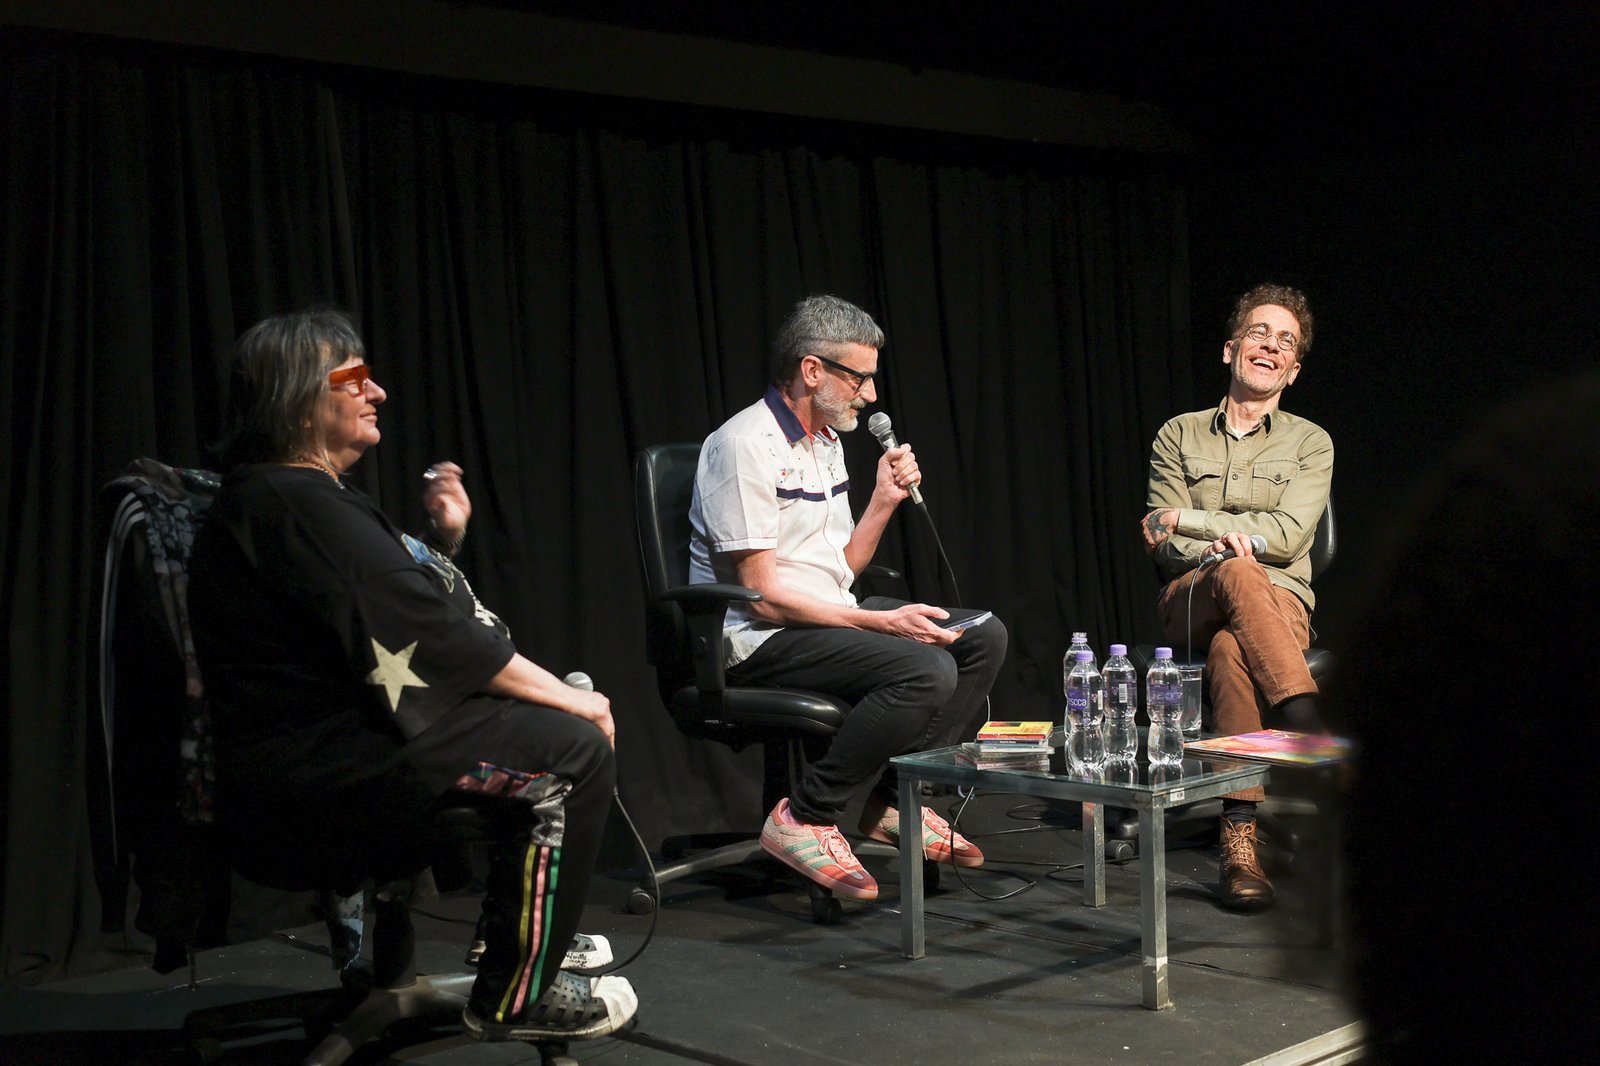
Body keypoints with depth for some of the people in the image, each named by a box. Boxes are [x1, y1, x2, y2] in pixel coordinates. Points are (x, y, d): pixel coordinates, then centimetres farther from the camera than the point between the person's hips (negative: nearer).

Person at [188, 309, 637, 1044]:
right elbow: (430, 638, -21)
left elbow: (395, 620, 25)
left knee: (554, 720, 22)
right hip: (318, 771, -12)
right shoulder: (298, 506, -18)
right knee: (573, 751, -19)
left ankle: (530, 933, 29)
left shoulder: (289, 495, 18)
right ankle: (514, 1000, -11)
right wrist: (571, 700, -13)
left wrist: (441, 543, 8)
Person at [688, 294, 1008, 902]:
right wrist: (882, 622, -21)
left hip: (828, 616, 10)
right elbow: (761, 594, -20)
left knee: (983, 636, 2)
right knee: (925, 669, -28)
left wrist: (885, 500, 3)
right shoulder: (745, 445, -16)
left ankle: (894, 801, 7)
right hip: (757, 639, -10)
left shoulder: (825, 442, 15)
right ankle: (804, 818, -16)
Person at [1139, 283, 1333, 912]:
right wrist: (1223, 544, -17)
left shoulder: (1310, 444, 12)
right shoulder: (1180, 436, 16)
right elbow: (1164, 547, 5)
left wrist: (1187, 519, -7)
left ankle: (1240, 840, -46)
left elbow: (1286, 535, -5)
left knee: (1230, 651, -38)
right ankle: (1313, 728, -47)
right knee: (1237, 572, -38)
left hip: (1280, 600, 0)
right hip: (1190, 600, 0)